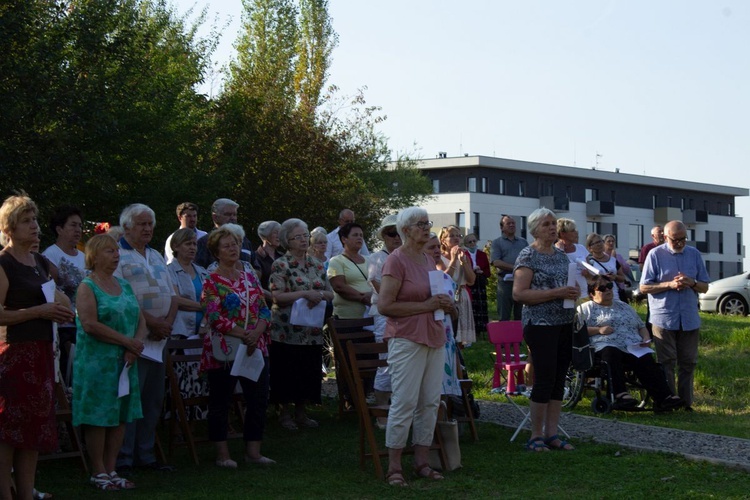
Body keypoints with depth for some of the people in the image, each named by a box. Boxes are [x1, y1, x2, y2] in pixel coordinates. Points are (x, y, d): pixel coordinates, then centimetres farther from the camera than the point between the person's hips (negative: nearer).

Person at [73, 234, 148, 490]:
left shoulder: (124, 285, 14)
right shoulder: (87, 287, -6)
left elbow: (141, 320, 12)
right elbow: (90, 324, -18)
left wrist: (136, 345, -8)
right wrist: (127, 341, -16)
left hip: (125, 362, 7)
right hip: (97, 362, -7)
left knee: (121, 416, 7)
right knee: (98, 418, -2)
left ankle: (111, 470, 15)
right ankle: (98, 473, 6)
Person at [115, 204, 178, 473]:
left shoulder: (156, 257, 20)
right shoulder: (117, 256, -5)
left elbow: (172, 295, 16)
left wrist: (168, 322, -3)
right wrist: (152, 322, -17)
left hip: (158, 338, 8)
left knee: (154, 398, 10)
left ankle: (145, 454, 18)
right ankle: (123, 458, -2)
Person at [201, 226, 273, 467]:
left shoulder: (250, 278, 12)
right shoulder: (212, 282, -5)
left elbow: (264, 310, 7)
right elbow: (215, 318, -14)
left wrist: (256, 333, -12)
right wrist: (244, 335, -20)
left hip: (256, 348, 6)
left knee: (259, 400, 5)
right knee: (220, 403, 2)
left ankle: (253, 451, 15)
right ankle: (222, 454, 10)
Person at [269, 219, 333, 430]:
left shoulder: (317, 265, 12)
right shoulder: (280, 265, -5)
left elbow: (330, 294, 10)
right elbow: (278, 296, -16)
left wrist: (319, 295, -12)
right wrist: (306, 293, -22)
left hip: (312, 331, 5)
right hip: (287, 331, -5)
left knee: (309, 373, 8)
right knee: (287, 372, 0)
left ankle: (301, 413, 21)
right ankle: (285, 413, 14)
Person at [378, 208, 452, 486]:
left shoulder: (429, 260, 14)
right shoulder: (396, 260, -10)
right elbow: (384, 305, -17)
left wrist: (445, 303, 4)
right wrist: (426, 305, -17)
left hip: (434, 337, 8)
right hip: (407, 338, -8)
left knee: (430, 402, 8)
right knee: (404, 402, -7)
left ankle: (422, 462, 16)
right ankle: (394, 467, 1)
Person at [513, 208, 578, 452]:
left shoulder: (561, 255, 14)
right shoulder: (528, 255, -8)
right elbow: (518, 293, -16)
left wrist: (573, 291, 1)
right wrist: (556, 293, -21)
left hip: (564, 324, 7)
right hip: (540, 324, -7)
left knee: (559, 379, 7)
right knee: (545, 379, -7)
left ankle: (551, 434, 14)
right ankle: (536, 436, 1)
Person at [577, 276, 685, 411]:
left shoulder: (624, 307, 34)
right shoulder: (586, 309, 17)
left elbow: (642, 326, 37)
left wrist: (646, 339, 14)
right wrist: (598, 330, -8)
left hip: (634, 348, 4)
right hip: (605, 345, -4)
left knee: (647, 361, -29)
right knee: (612, 355, -41)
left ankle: (664, 398, -45)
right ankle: (620, 395, -55)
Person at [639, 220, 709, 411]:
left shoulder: (694, 254, 8)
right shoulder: (655, 255, -2)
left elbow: (705, 287, 10)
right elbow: (644, 287, -4)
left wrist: (692, 283, -12)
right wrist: (669, 284, -16)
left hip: (690, 319, 3)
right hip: (664, 318, -3)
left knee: (688, 363, 6)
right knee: (667, 363, 1)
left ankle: (686, 403, 13)